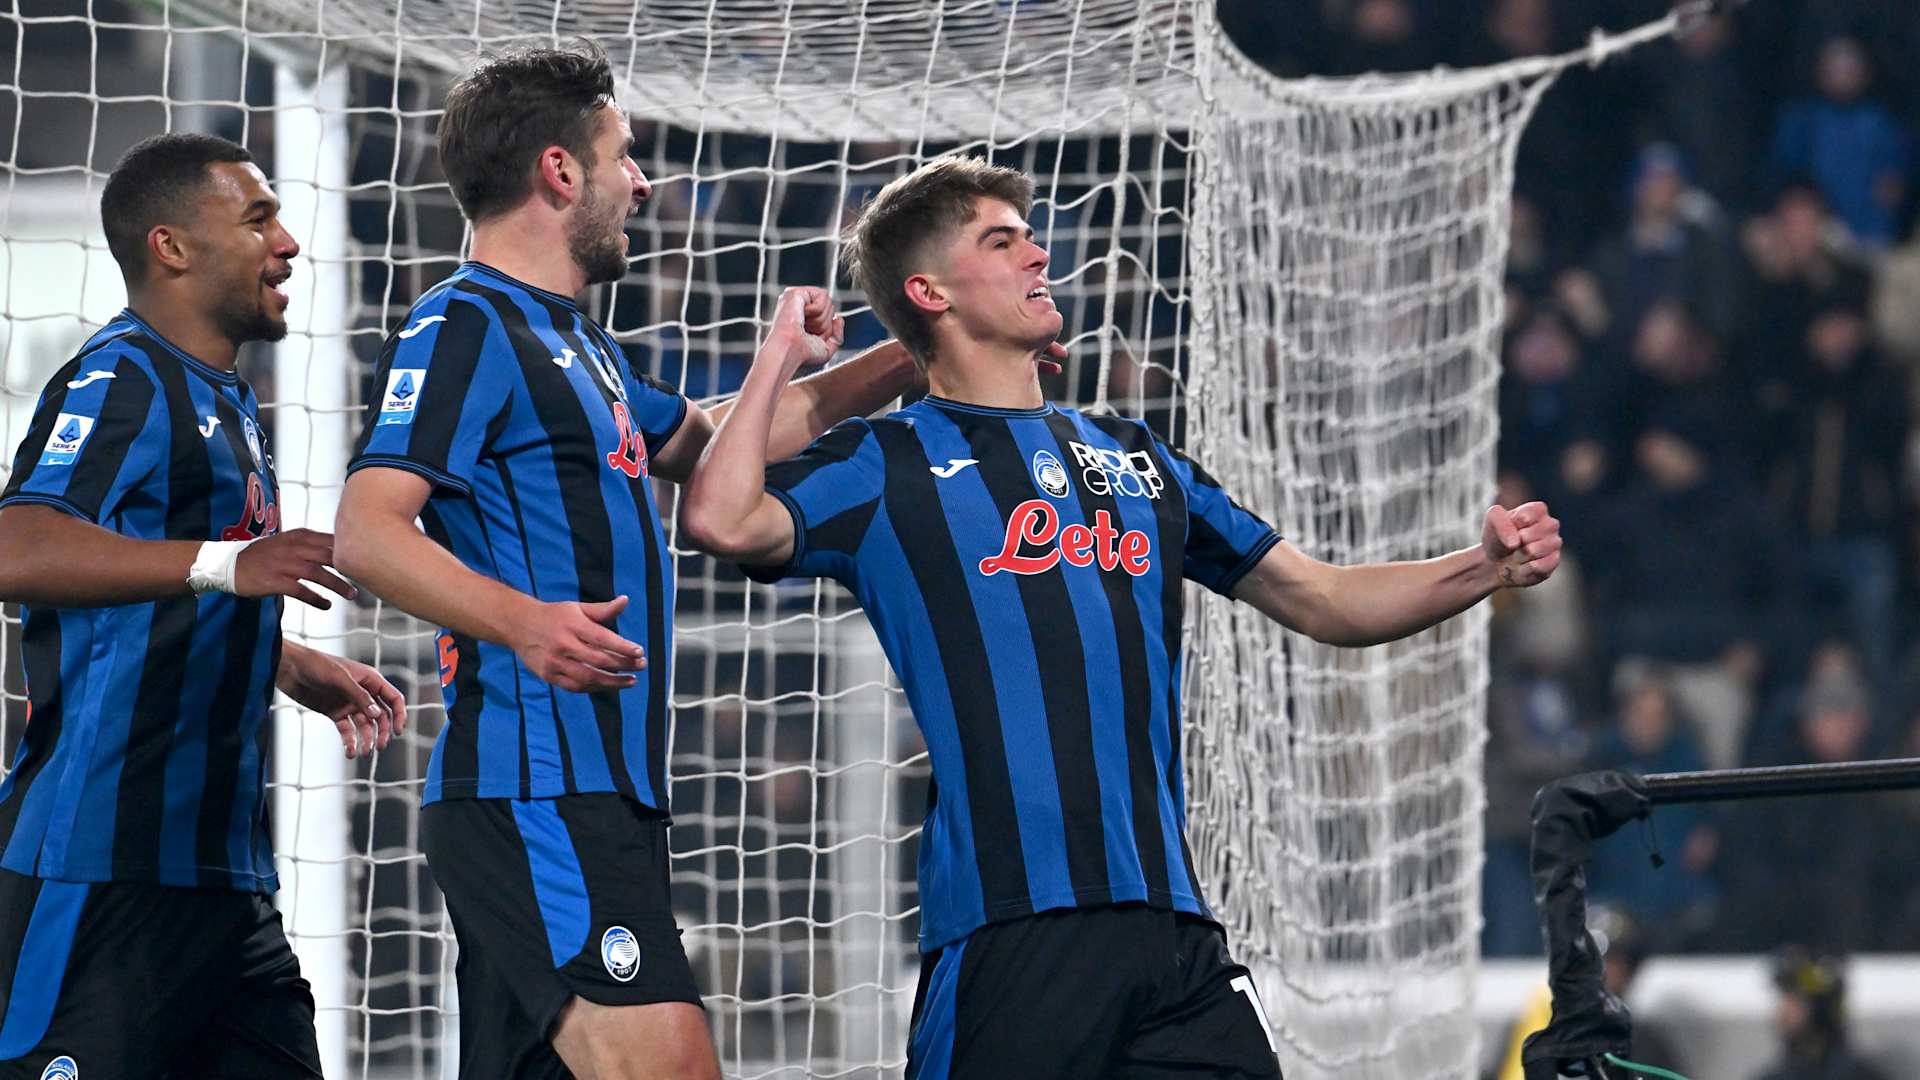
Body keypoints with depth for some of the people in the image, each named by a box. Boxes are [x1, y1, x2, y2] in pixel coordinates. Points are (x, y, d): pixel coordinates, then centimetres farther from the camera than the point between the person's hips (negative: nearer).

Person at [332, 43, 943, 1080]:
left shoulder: (571, 344, 25)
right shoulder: (464, 326, -6)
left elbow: (716, 438, 40)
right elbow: (367, 530, -18)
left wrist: (911, 358, 36)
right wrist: (521, 621, -34)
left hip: (600, 794, 10)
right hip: (535, 791, -10)